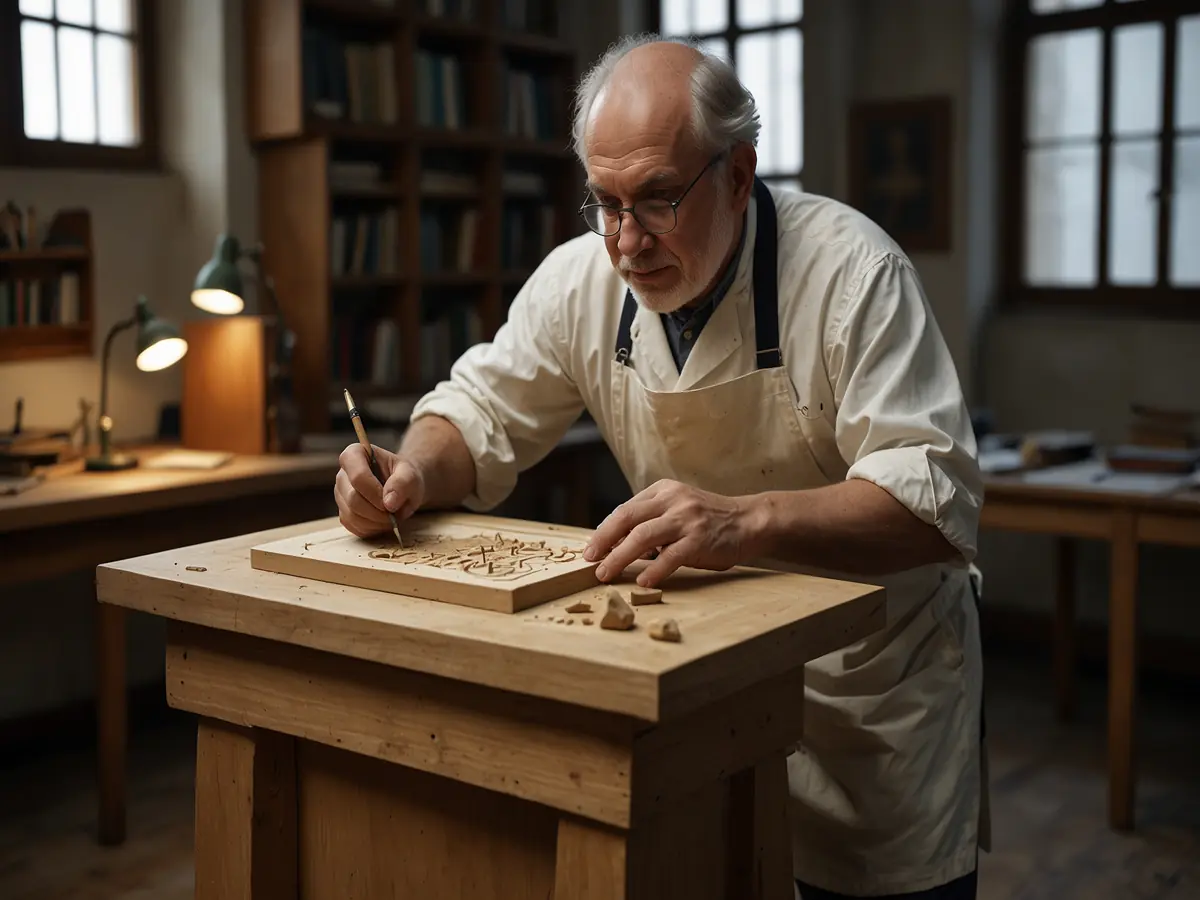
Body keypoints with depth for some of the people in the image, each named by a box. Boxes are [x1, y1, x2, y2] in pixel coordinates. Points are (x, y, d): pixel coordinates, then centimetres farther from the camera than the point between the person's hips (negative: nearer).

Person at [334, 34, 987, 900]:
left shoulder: (848, 267, -23)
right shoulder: (581, 278, -9)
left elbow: (937, 500, -30)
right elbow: (480, 416, 2)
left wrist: (747, 521, -45)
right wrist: (413, 474, -21)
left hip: (872, 679, -3)